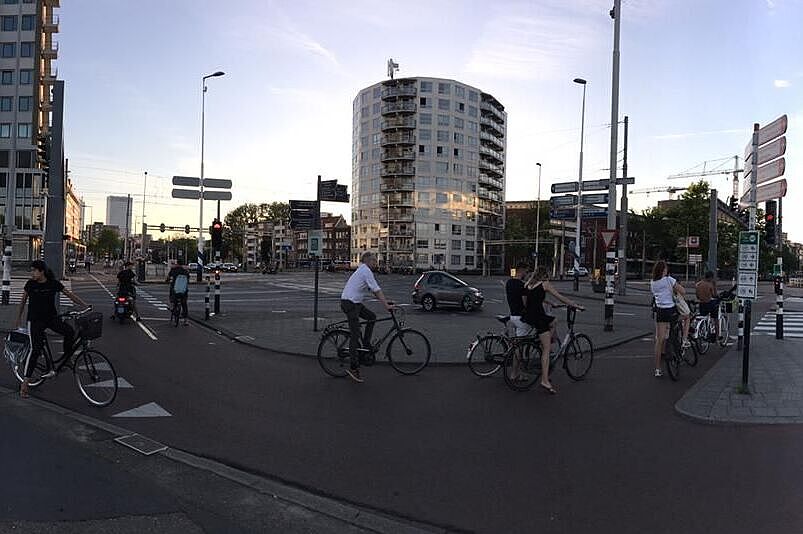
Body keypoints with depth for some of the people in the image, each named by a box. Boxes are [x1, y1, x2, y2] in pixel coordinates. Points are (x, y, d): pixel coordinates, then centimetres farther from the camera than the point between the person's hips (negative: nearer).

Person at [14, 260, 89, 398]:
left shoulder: (54, 283, -5)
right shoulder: (30, 284, -5)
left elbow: (70, 295, 0)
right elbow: (23, 300, 10)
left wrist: (86, 305, -6)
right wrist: (19, 318, 18)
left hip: (51, 317, 2)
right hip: (35, 319, -1)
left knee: (70, 331, -24)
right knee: (36, 349, -13)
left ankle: (67, 360, -1)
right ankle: (24, 383, -7)